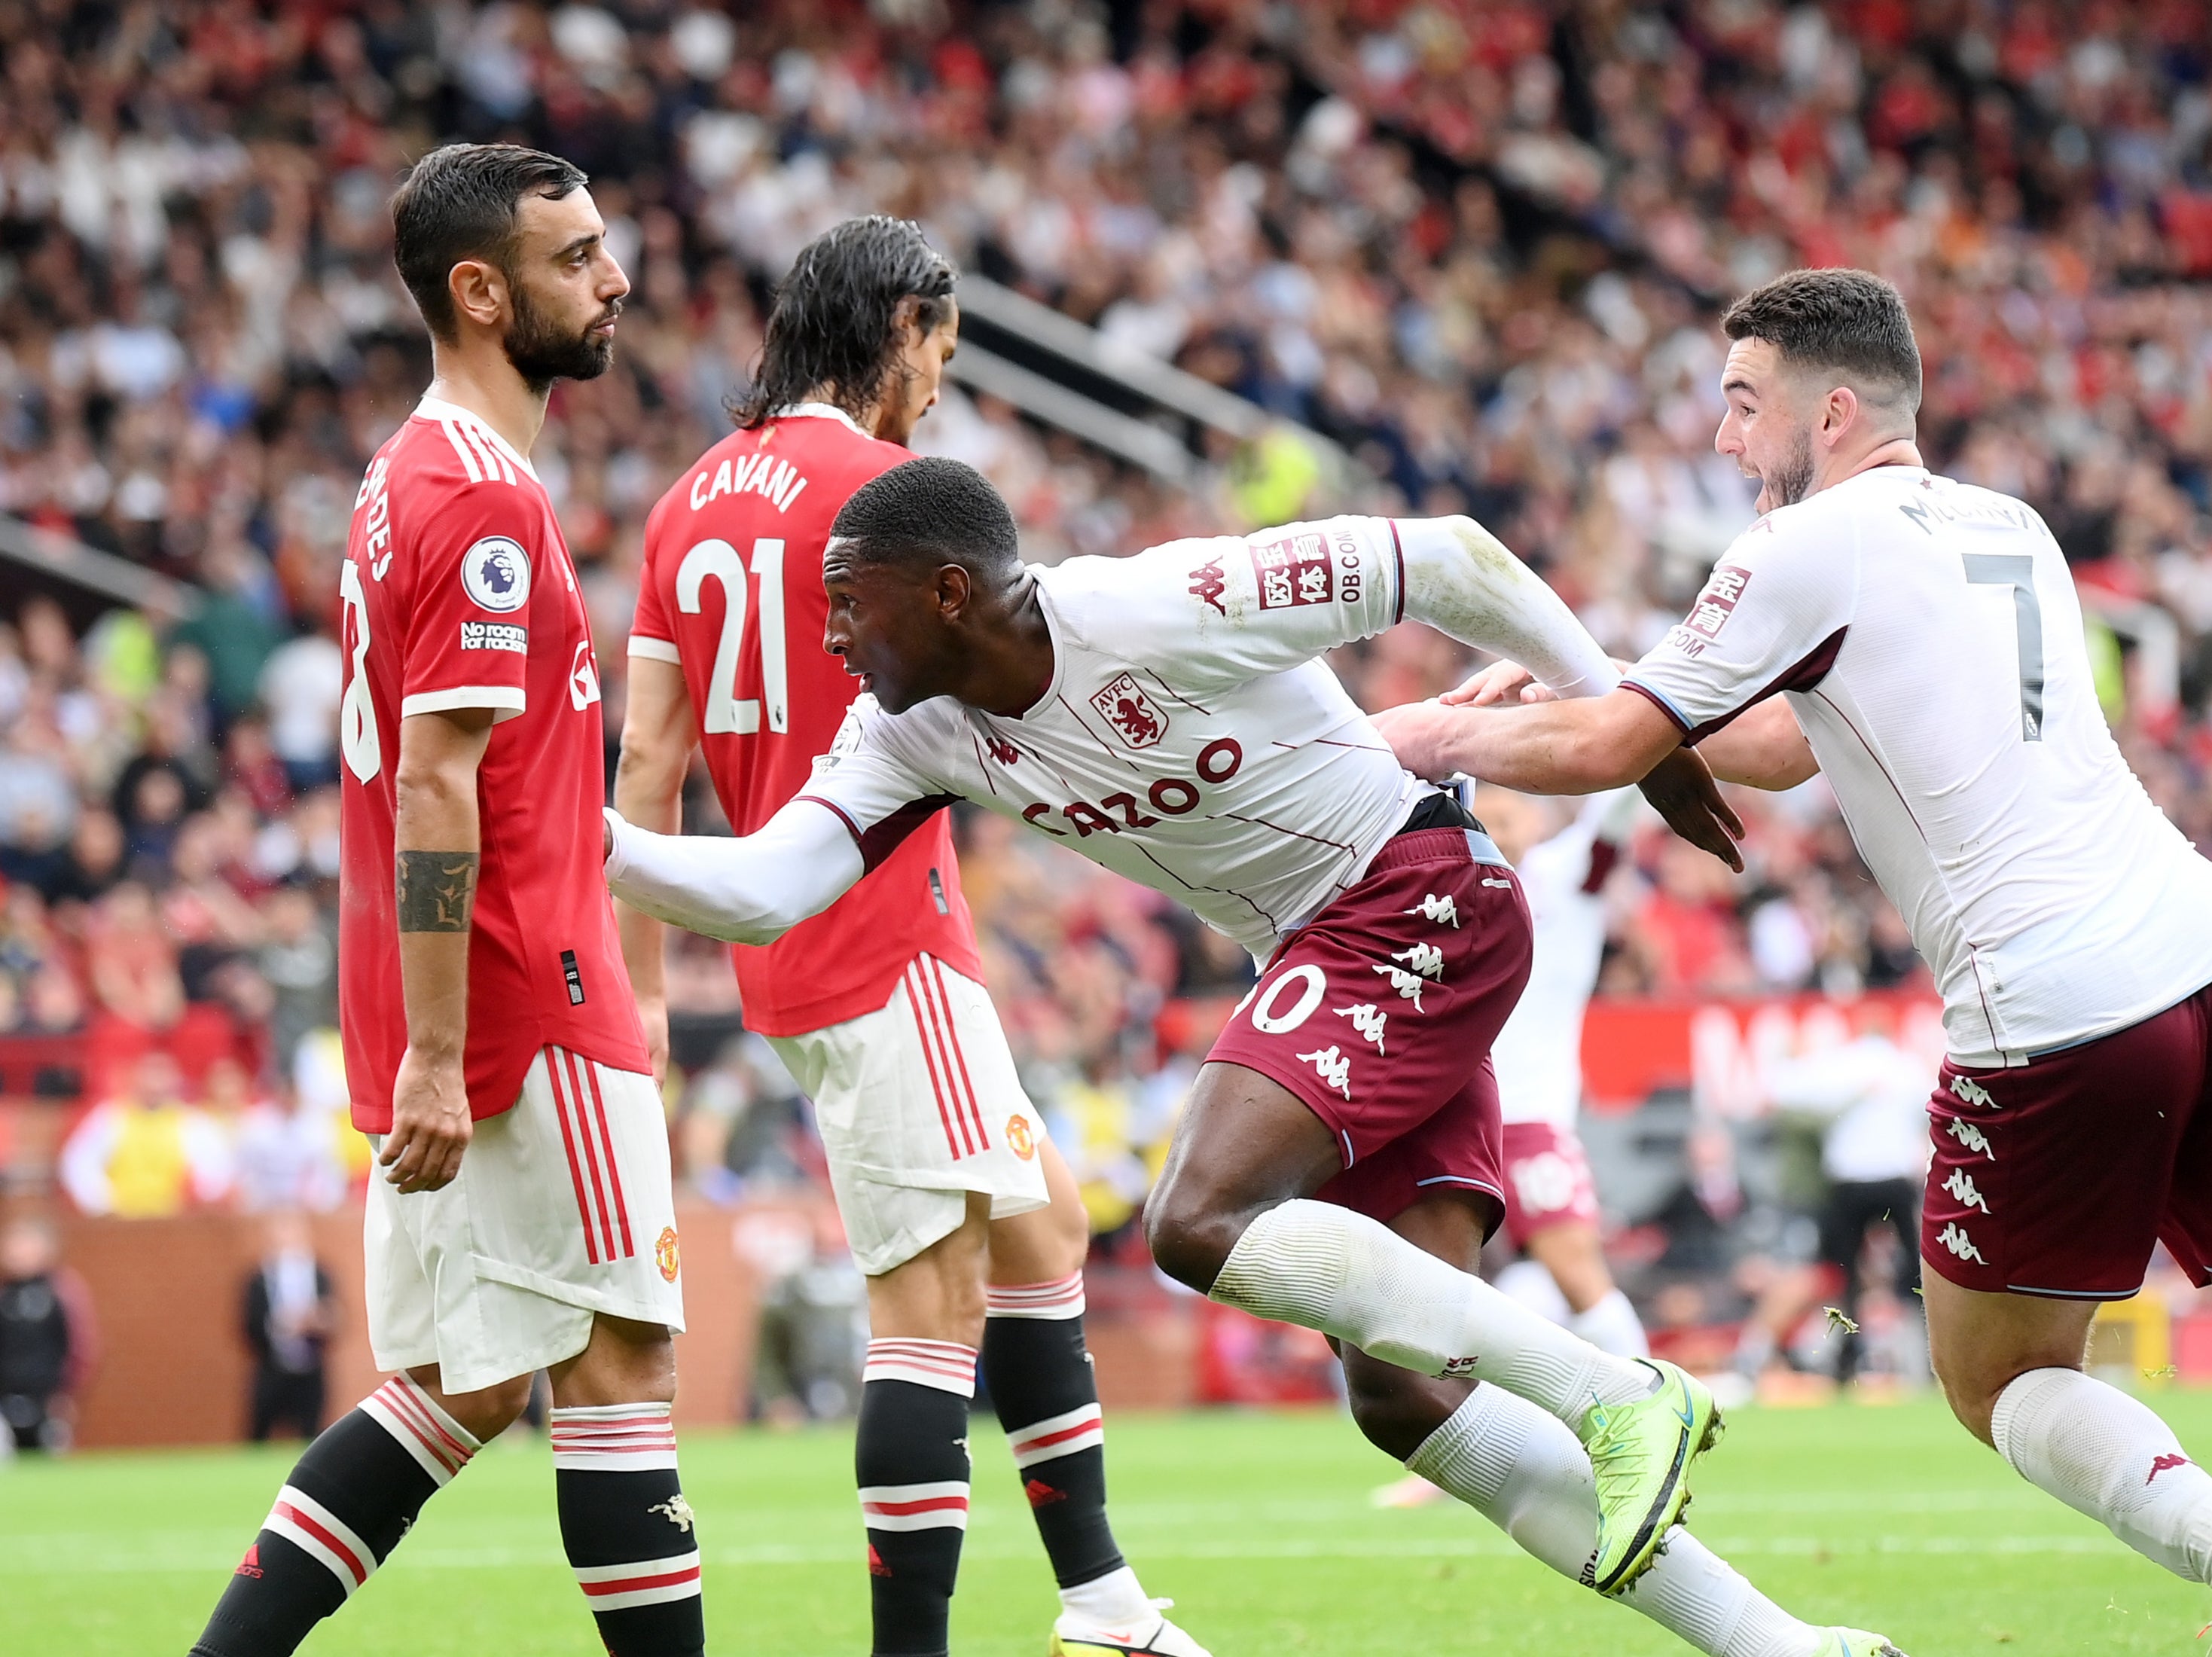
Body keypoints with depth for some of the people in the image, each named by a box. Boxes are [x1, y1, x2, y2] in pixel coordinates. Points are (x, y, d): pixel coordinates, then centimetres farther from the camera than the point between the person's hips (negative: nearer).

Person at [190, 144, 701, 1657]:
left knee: (463, 1387, 11)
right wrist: (433, 1059, -22)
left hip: (448, 1021, 9)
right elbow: (434, 789, -20)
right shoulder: (485, 499, -14)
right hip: (526, 1008, -9)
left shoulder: (411, 480, 17)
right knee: (619, 1351, -2)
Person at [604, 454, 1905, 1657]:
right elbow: (763, 890, -2)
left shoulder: (1160, 613, -22)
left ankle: (1619, 1397, -17)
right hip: (1324, 961, 9)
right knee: (1404, 1395, 0)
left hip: (1419, 902, -9)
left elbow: (1445, 561, -14)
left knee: (1202, 1224, -23)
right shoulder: (918, 731, 1)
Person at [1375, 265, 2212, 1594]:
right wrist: (1562, 687, 32)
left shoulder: (1816, 546, -2)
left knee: (1998, 1382, 8)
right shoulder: (2010, 527, 22)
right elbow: (1788, 748, 32)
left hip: (2053, 1012, -7)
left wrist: (1441, 733, 21)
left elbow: (1604, 751, 3)